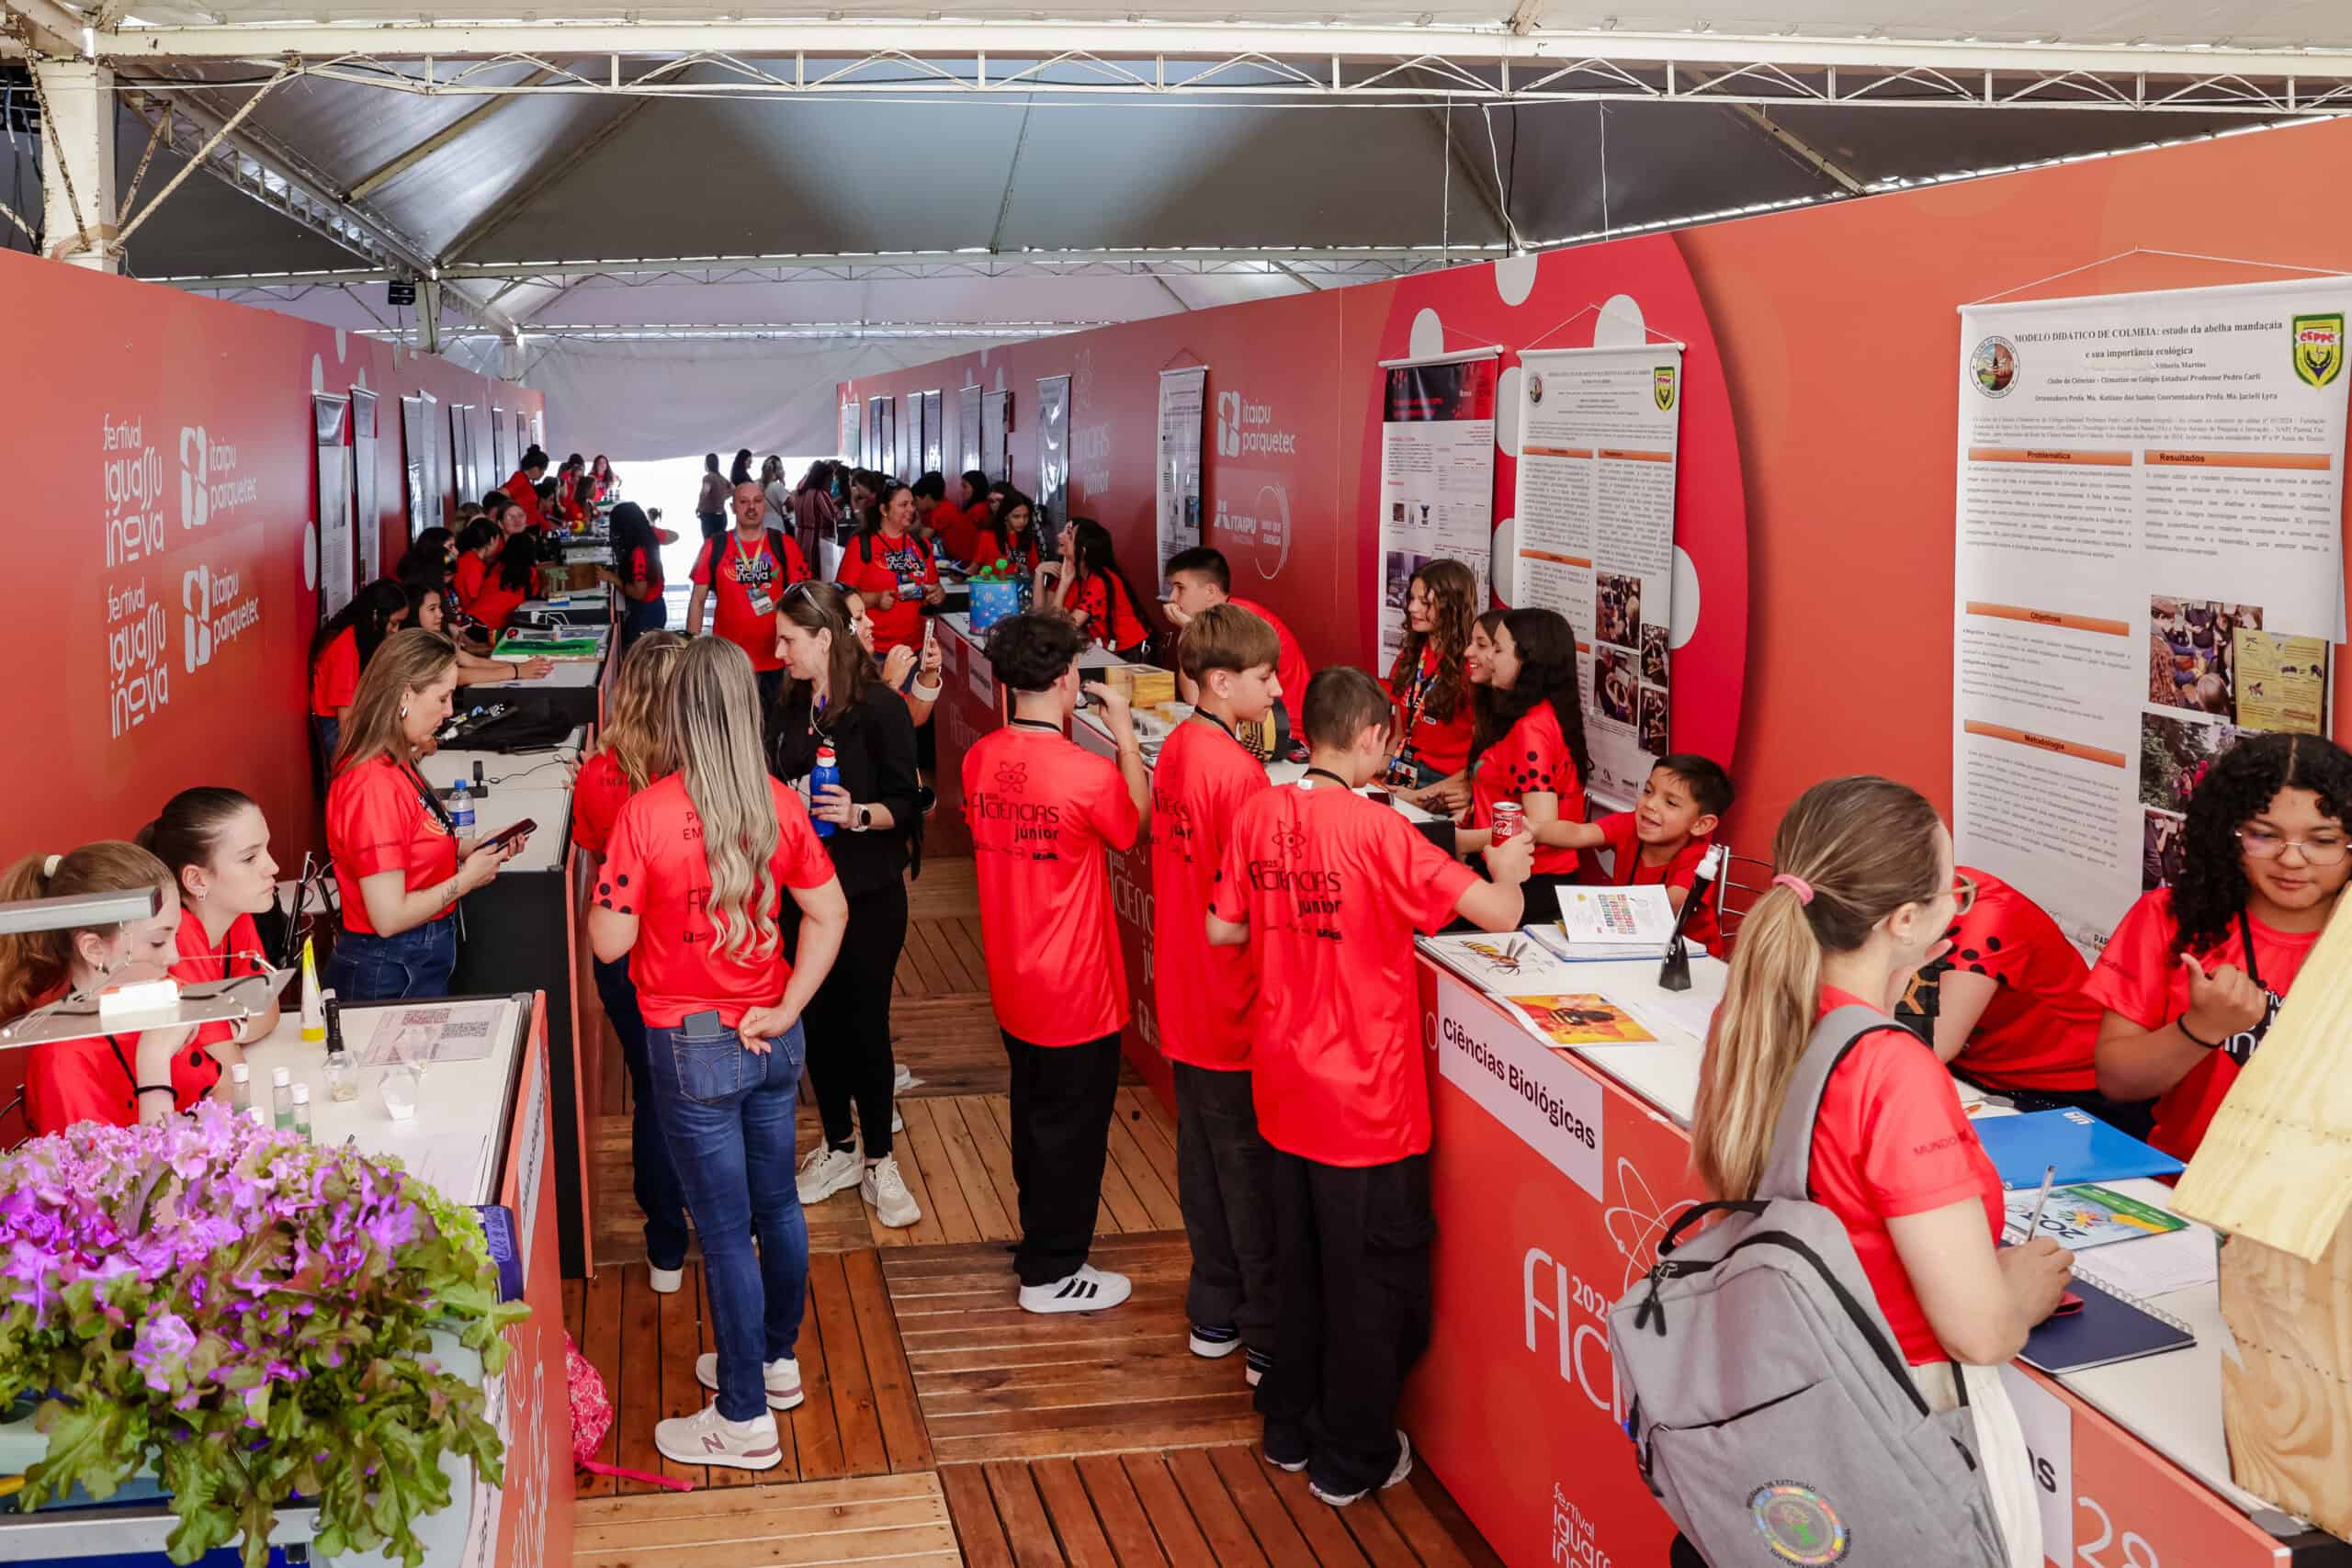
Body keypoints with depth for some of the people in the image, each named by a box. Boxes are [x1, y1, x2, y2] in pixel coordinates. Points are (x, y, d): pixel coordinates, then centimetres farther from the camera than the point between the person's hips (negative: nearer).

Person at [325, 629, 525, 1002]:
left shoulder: (395, 766, 5)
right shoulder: (374, 787, -24)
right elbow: (388, 917, -25)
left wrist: (467, 851, 3)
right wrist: (466, 879, -13)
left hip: (419, 963, 9)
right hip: (391, 976, -9)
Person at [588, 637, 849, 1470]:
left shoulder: (647, 812, -19)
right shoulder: (780, 805, -4)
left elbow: (610, 941, -15)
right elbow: (830, 913, 0)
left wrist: (606, 886, 3)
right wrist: (787, 1009, 1)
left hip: (693, 1049, -5)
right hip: (770, 1039, 5)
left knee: (726, 1231, 4)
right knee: (776, 1203, 20)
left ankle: (744, 1418, 15)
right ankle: (775, 1360, 40)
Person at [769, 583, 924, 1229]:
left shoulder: (880, 710, -12)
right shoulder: (787, 708, 5)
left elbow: (905, 805, -12)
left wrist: (859, 814, -29)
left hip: (868, 893, -5)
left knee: (865, 1025, 2)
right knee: (817, 1020, 12)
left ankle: (879, 1163, 17)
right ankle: (837, 1149, 29)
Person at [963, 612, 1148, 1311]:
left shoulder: (980, 759, -6)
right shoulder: (1087, 774, -25)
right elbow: (1137, 823, -5)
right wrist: (1125, 735, -1)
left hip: (1013, 982, 7)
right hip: (1076, 989, -7)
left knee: (1035, 1114, 24)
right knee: (1073, 1129, 9)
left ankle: (1042, 1235, 41)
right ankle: (1053, 1274, 21)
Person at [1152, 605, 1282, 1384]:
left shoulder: (1177, 748, 4)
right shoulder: (1239, 771, -24)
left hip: (1186, 999, 9)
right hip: (1235, 1008, -9)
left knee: (1203, 1161, 18)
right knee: (1252, 1174, 3)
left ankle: (1214, 1315, 31)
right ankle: (1270, 1342, 14)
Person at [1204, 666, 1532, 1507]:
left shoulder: (1260, 813, -4)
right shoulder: (1378, 830, -21)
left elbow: (1223, 929, 5)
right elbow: (1499, 914, -23)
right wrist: (1507, 866, -2)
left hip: (1285, 1083, 6)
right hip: (1365, 1099, -6)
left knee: (1300, 1262, 23)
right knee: (1371, 1280, 11)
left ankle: (1290, 1427, 37)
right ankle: (1351, 1460, 24)